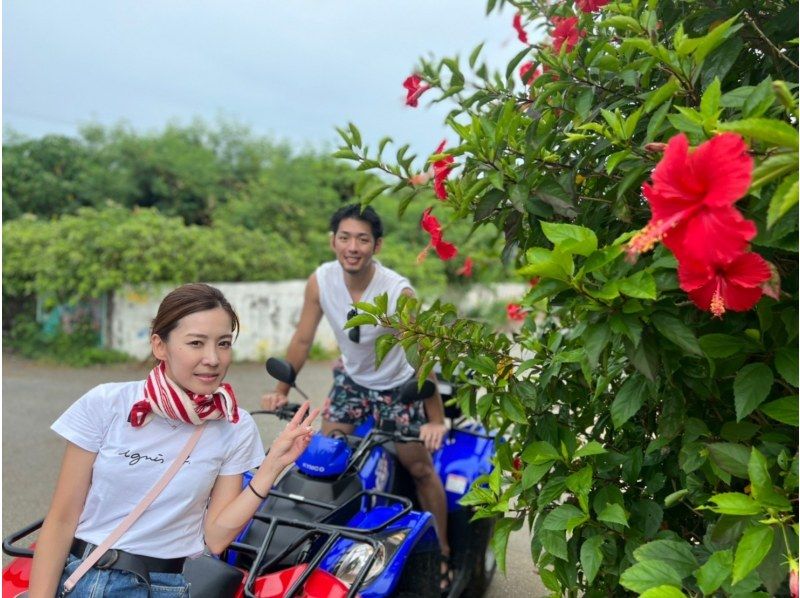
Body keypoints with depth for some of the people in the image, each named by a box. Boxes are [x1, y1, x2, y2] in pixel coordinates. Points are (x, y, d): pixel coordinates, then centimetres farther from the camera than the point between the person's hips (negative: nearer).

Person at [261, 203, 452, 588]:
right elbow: (302, 339, -6)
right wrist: (281, 389, -6)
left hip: (395, 386, -3)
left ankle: (442, 551, 18)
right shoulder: (320, 281, -18)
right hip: (350, 380, 4)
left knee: (420, 467, 1)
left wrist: (436, 420, -26)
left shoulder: (398, 292, -29)